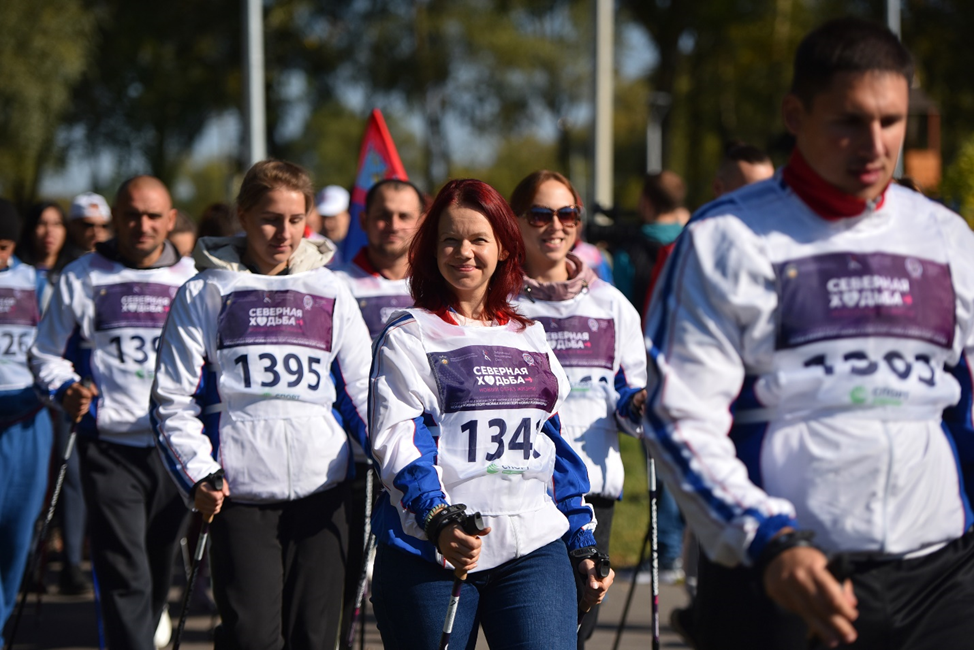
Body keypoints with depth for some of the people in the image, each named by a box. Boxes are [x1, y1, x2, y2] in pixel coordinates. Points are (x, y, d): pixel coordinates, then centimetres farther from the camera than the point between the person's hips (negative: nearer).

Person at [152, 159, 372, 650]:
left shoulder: (330, 294, 12)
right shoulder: (205, 294, 5)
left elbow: (363, 389, 14)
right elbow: (173, 399, 4)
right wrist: (198, 474, -9)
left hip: (321, 489, 3)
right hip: (239, 493, -2)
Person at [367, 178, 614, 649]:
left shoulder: (530, 337, 18)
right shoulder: (407, 338, 3)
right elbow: (396, 441, -9)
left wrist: (584, 546, 19)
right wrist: (438, 521, -25)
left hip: (535, 547, 3)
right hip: (430, 554, -3)